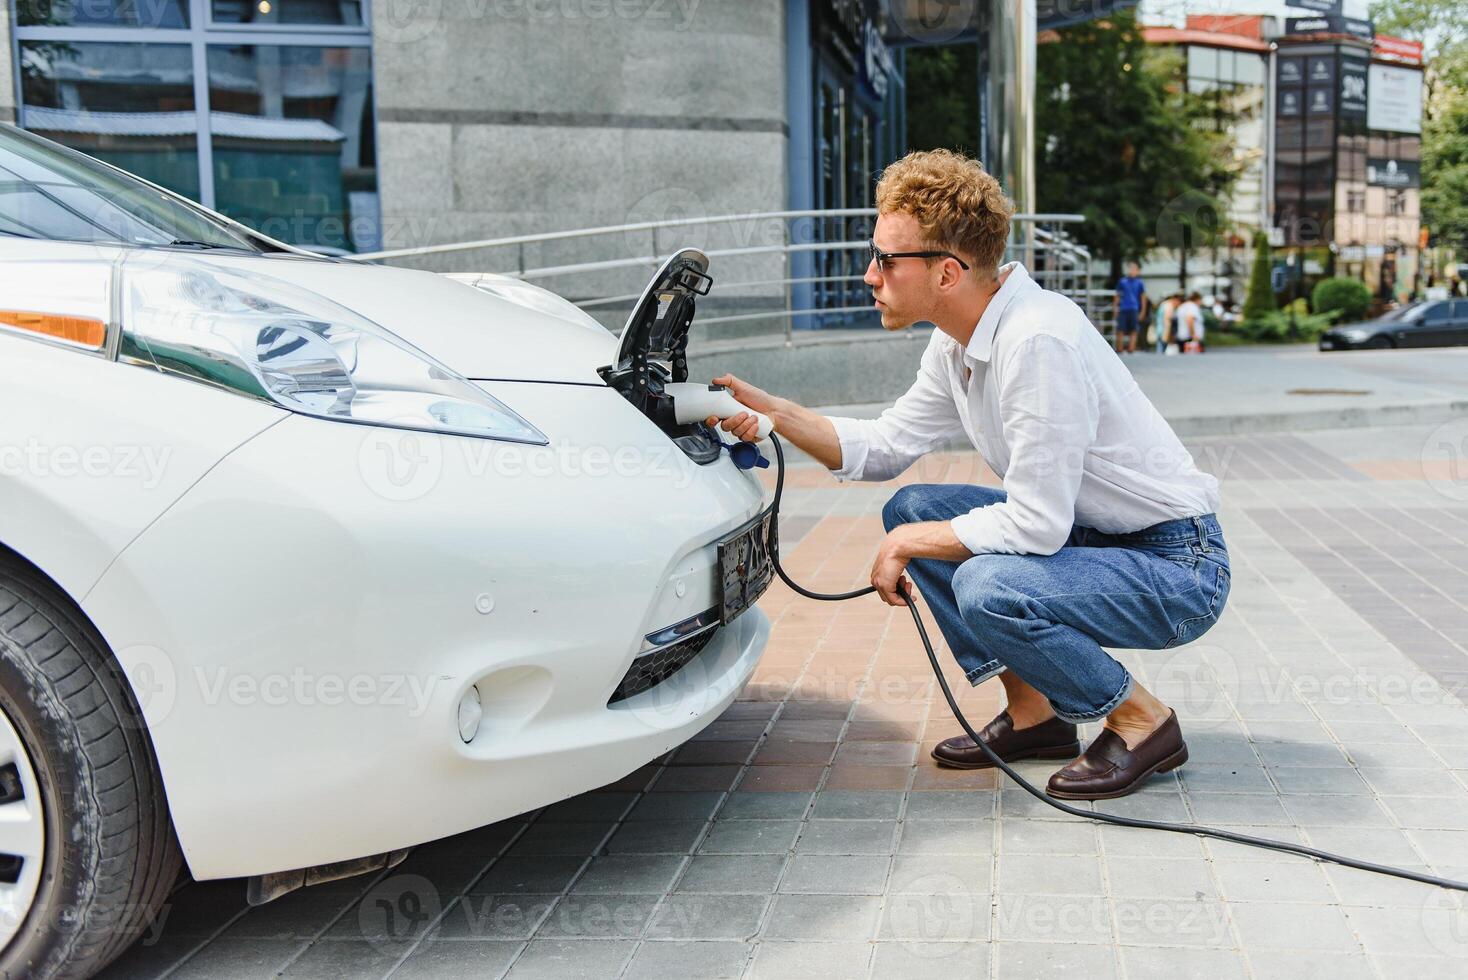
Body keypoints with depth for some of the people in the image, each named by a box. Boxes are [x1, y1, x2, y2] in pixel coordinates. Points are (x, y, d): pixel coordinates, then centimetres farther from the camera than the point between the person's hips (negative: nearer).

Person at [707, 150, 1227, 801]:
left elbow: (1037, 525, -28)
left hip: (1181, 568, -9)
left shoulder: (1037, 341, -28)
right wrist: (773, 412, 0)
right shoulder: (960, 340, 1)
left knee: (988, 588, -31)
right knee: (912, 508, 5)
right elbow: (888, 445, 12)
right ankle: (1034, 712, 11)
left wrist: (909, 545, -15)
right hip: (1097, 535, 9)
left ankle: (1143, 723, -4)